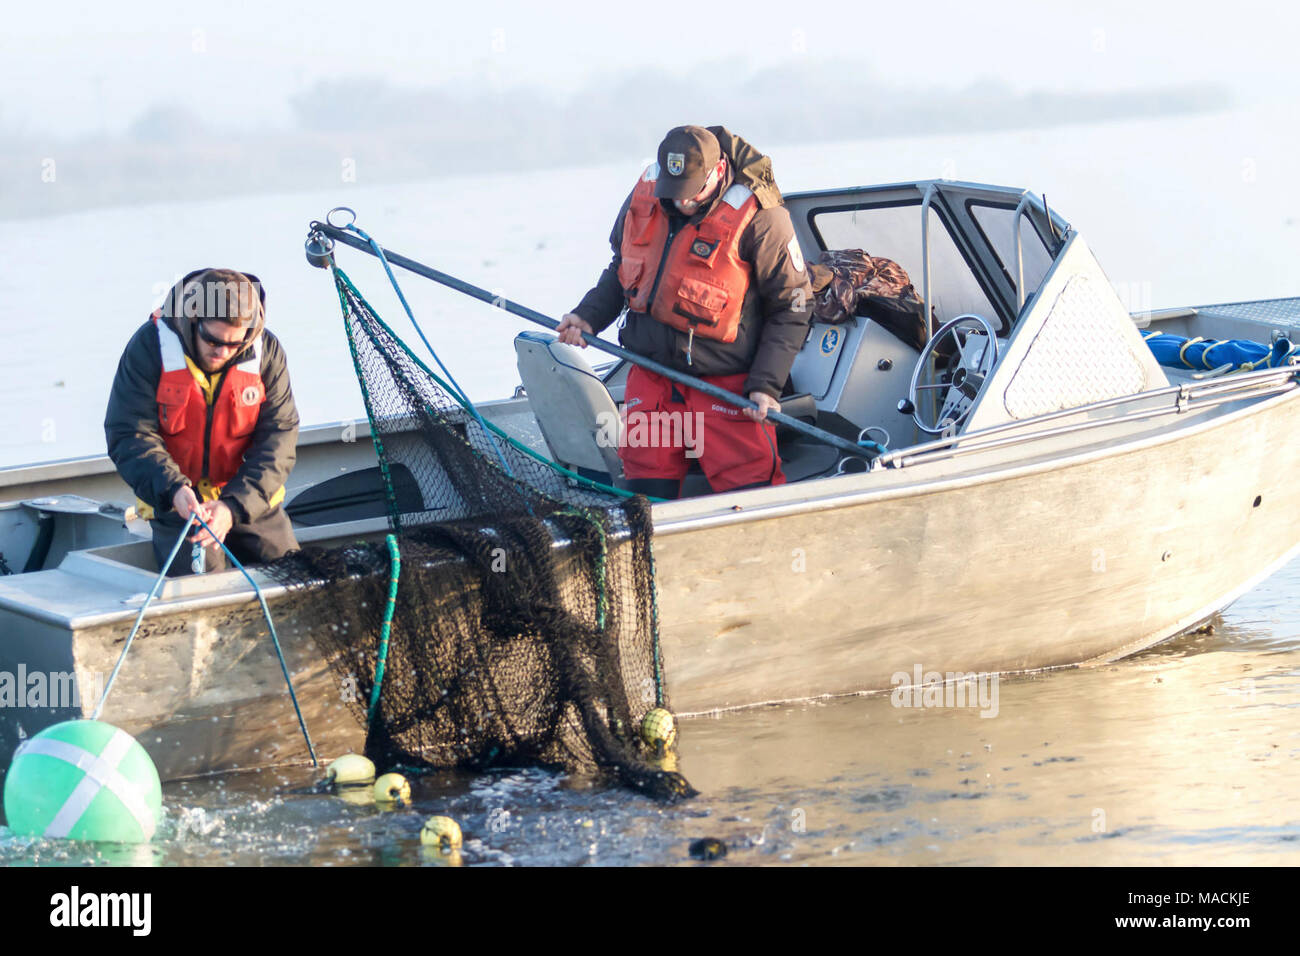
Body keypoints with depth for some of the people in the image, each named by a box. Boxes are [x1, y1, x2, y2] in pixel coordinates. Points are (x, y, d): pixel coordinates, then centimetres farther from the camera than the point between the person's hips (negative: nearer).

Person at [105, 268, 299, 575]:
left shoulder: (267, 351, -9)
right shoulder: (149, 346, -15)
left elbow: (278, 439, -11)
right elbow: (129, 436, -16)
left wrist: (234, 506, -26)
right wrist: (172, 489, -34)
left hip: (248, 500, 3)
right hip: (176, 500, -2)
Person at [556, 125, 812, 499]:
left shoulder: (759, 218, -16)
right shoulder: (645, 194, -1)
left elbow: (791, 307, -7)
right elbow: (622, 267, 19)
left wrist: (766, 385, -13)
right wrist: (588, 315, 4)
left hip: (726, 382, -4)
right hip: (651, 375, 4)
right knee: (646, 494, 1)